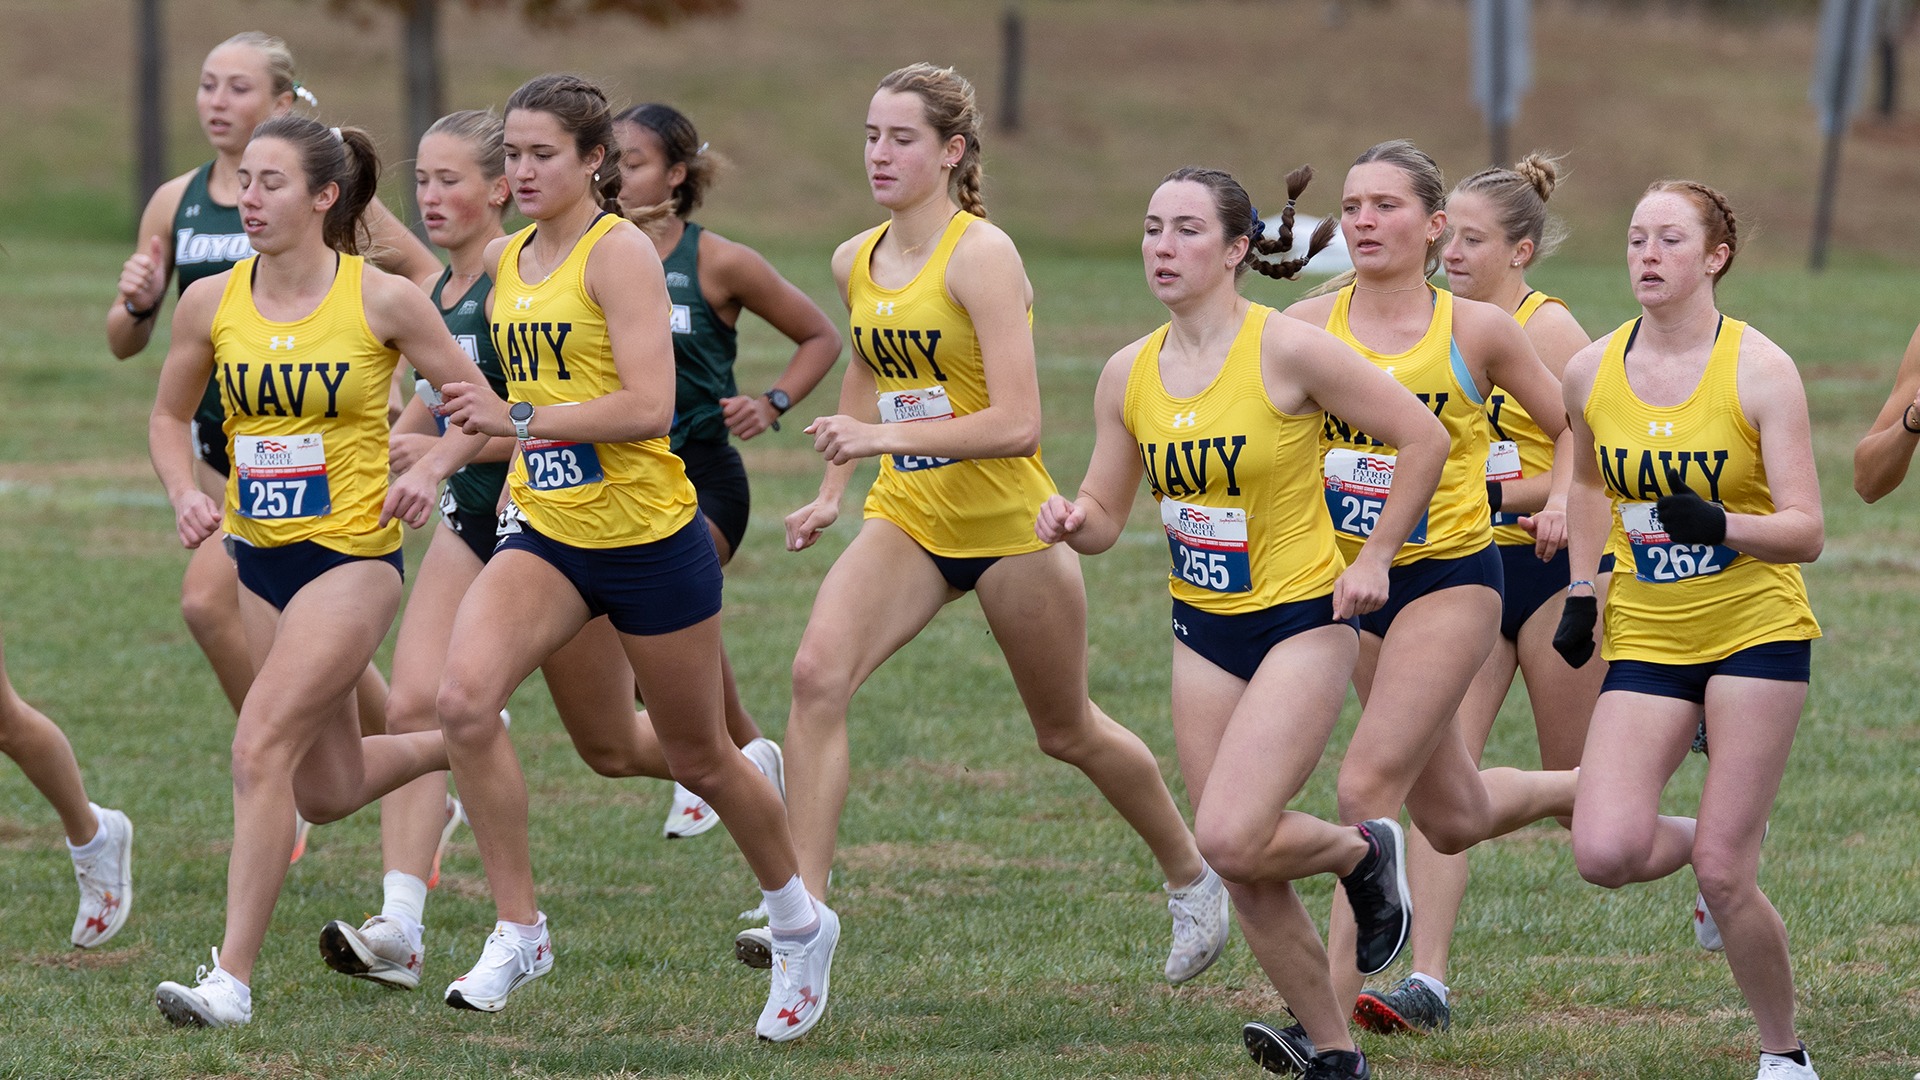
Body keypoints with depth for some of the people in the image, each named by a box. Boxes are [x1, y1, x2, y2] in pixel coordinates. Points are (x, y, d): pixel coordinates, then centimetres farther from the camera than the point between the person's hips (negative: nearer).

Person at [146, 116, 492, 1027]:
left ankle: (231, 978, -16)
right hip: (259, 562, 6)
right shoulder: (211, 301, -1)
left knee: (261, 747, -19)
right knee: (328, 791, 14)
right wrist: (184, 491, -5)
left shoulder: (382, 301, -11)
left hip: (352, 560, -6)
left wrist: (430, 469, -17)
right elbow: (169, 415, 14)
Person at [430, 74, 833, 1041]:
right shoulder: (506, 261, 8)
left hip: (648, 537, -6)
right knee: (465, 697, -21)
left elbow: (649, 406, -24)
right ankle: (518, 930, -12)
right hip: (545, 534, 6)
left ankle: (800, 925, 35)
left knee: (699, 760, 10)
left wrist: (519, 422, -26)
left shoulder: (618, 252, -15)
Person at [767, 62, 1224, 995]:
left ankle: (1191, 877, 38)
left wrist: (888, 437, -29)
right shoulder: (855, 263, 3)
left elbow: (1017, 424, -25)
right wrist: (833, 490, 18)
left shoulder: (982, 256, -18)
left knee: (1067, 733, 12)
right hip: (907, 518, 5)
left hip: (1007, 522, -5)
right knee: (817, 673, -21)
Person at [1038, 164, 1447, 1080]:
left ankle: (1362, 853, 12)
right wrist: (1072, 522, -14)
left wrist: (1374, 558, -8)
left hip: (1303, 623, -6)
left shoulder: (1288, 351, -15)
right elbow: (1105, 517, 9)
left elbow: (1423, 437, -9)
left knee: (1230, 839, -20)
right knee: (1243, 868, 3)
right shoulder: (1129, 375, 1)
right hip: (1203, 631, 6)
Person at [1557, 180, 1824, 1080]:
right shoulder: (1592, 372, 2)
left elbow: (1805, 532, -12)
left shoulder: (1760, 371, -10)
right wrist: (1582, 590, 14)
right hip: (1645, 642, 4)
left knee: (1721, 872, -9)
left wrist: (1720, 525, -30)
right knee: (1605, 855, -15)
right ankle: (1707, 844, 20)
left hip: (1755, 632, -4)